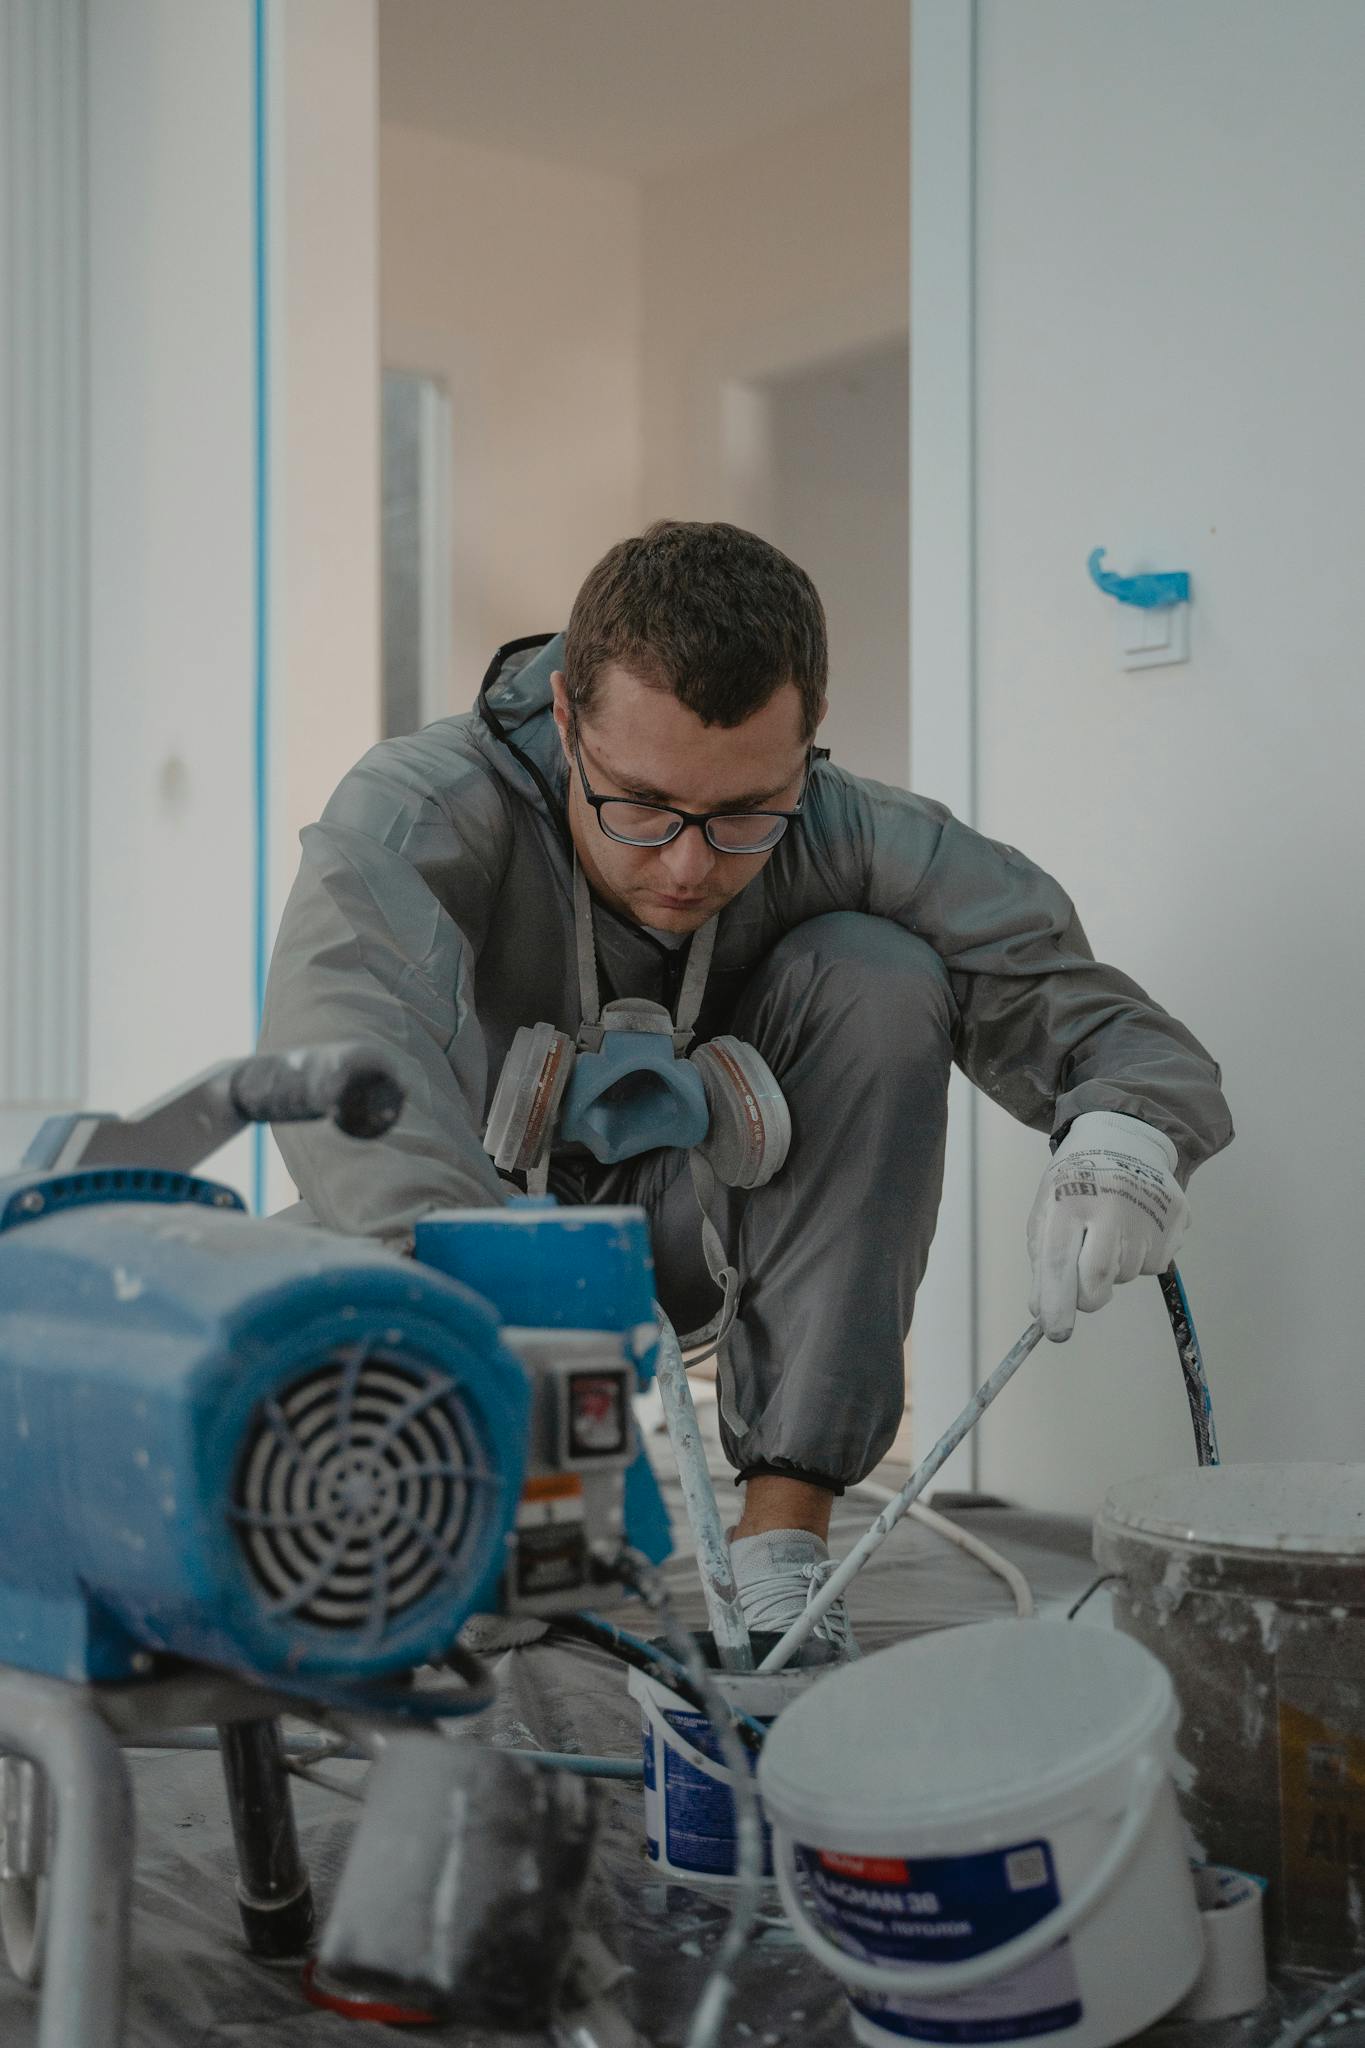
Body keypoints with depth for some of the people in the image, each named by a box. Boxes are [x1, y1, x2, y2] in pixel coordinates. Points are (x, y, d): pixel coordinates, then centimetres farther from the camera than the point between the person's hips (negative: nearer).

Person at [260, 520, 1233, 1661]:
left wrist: (1120, 1135, -48)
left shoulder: (838, 837, -23)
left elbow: (1074, 1001, -23)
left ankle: (783, 1537, -24)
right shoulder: (420, 815, -31)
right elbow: (342, 1035, -52)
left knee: (876, 975, -23)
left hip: (683, 1226, 1)